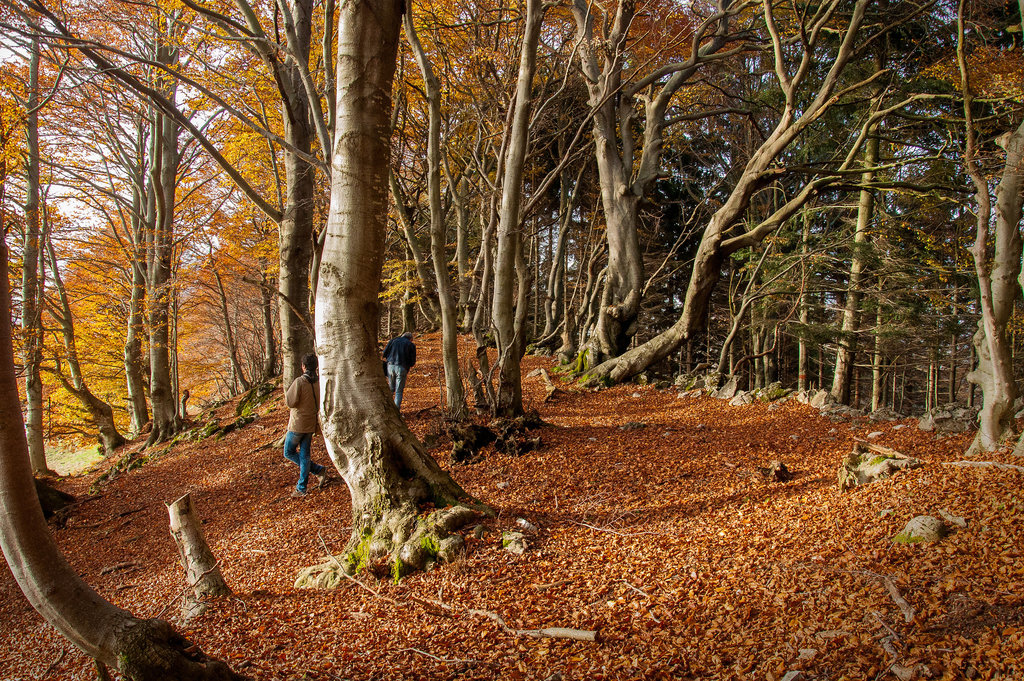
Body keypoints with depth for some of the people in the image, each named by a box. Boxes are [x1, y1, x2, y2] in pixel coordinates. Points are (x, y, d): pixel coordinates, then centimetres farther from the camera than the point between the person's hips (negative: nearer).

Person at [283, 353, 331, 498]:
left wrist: (287, 390, 0)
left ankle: (319, 470, -1)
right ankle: (301, 489, 15)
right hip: (311, 424, 6)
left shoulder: (299, 382, -18)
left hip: (297, 425, -6)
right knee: (304, 455, 13)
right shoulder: (320, 382, 0)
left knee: (289, 452, 10)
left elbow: (290, 402, -18)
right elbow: (321, 403, 8)